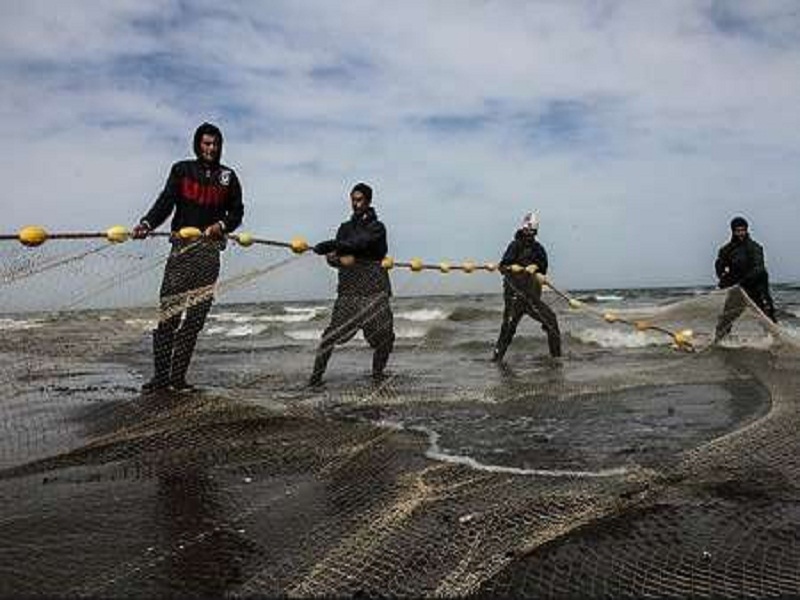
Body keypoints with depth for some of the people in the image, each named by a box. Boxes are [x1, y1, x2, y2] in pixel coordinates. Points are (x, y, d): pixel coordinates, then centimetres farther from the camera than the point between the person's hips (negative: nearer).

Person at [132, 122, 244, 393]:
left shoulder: (228, 176, 13)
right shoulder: (181, 170, 9)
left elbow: (237, 212, 16)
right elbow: (165, 203, -3)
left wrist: (222, 225, -5)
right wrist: (146, 224, -21)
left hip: (209, 251, 1)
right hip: (181, 247, -1)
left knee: (195, 315, -1)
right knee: (169, 310, -7)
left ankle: (178, 376, 5)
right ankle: (160, 375, -1)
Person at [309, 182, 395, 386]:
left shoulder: (377, 228, 4)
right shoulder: (345, 228, 18)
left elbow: (359, 243, -17)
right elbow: (332, 257, 12)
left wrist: (331, 246, -26)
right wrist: (341, 259, -12)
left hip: (375, 290, -2)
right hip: (349, 289, 2)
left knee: (384, 335, -2)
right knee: (333, 332, -8)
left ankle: (378, 373, 17)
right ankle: (316, 374, -4)